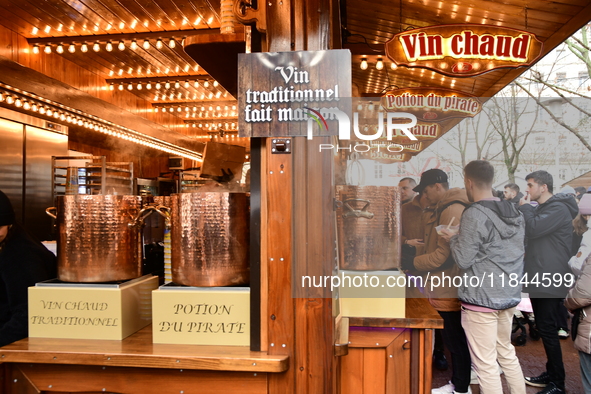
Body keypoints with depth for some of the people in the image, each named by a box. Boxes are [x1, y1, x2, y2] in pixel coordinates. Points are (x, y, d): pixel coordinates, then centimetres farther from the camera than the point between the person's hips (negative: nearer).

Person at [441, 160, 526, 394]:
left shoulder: (474, 214, -18)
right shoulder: (515, 213, 5)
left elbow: (463, 261, -17)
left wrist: (453, 239, 1)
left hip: (481, 298, -8)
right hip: (509, 295, 8)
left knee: (485, 364, 3)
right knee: (506, 353, 23)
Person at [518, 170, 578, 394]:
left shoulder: (558, 208, -14)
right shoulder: (541, 209, 17)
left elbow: (533, 229, -24)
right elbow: (529, 233, 21)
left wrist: (525, 207, -11)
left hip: (550, 281, -10)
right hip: (540, 279, 10)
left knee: (548, 331, -5)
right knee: (543, 329, 16)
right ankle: (551, 374, 27)